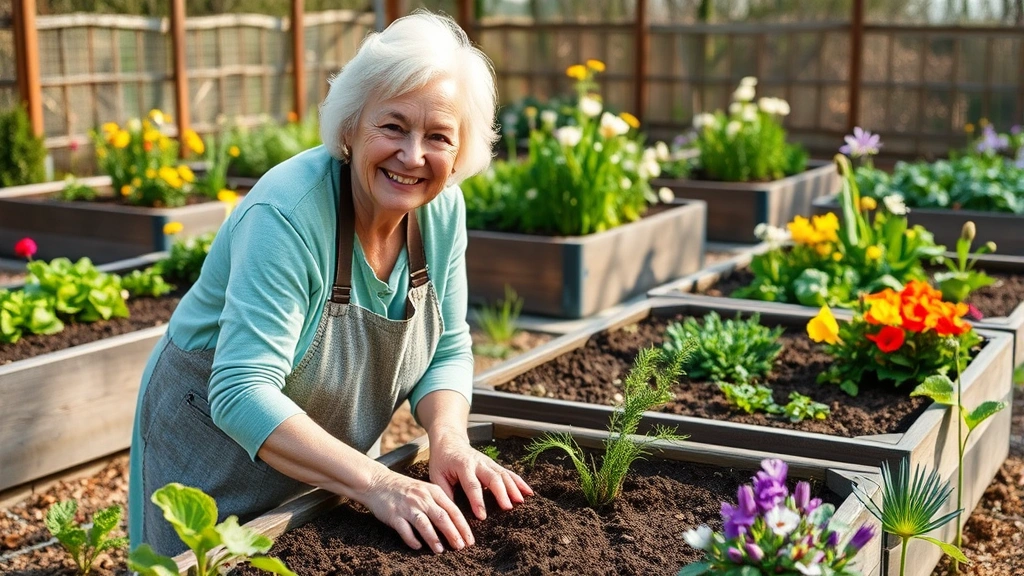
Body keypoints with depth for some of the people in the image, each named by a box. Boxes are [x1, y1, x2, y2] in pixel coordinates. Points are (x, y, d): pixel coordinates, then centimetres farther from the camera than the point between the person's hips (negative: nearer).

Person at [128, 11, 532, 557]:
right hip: (217, 443, -5)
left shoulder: (442, 207, -12)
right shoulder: (287, 215, -31)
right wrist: (374, 482, -43)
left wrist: (449, 440, -23)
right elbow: (242, 393, -36)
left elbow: (447, 349, -4)